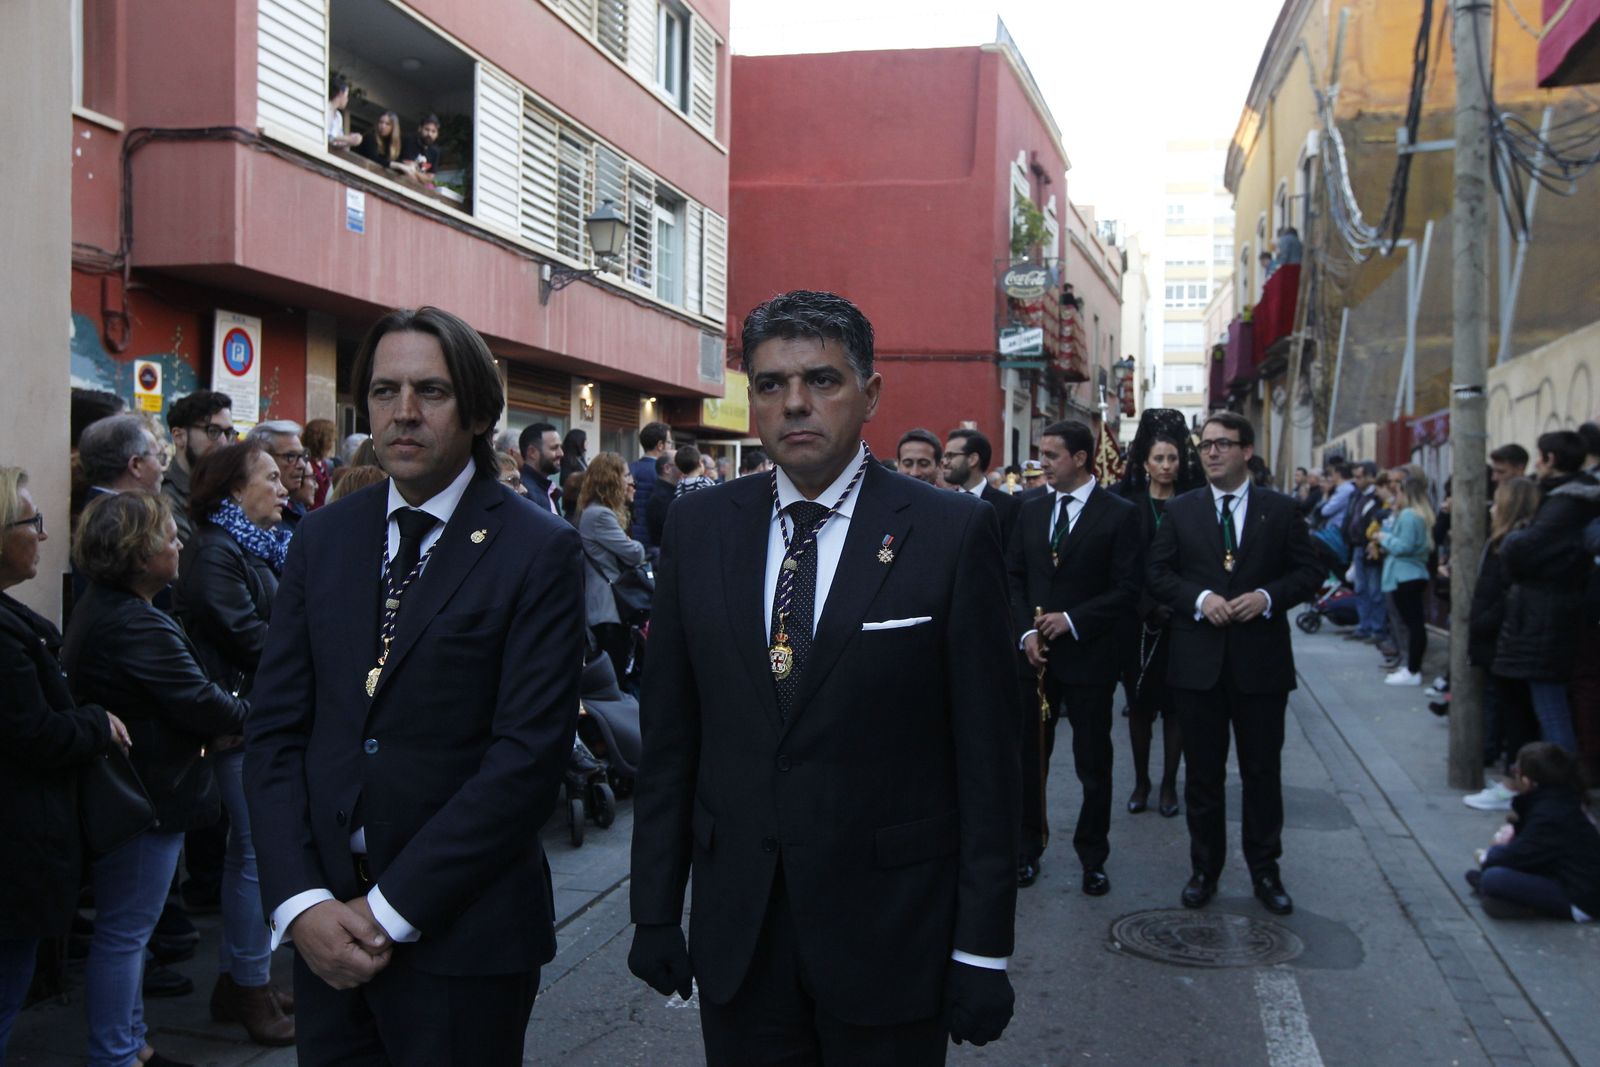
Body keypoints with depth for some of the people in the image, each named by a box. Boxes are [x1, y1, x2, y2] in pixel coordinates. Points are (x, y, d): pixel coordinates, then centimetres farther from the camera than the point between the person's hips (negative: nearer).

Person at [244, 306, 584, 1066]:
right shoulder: (322, 540, 7)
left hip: (464, 936, -4)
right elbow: (275, 730, 5)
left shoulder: (539, 552, -8)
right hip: (324, 929, 4)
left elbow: (530, 753, -14)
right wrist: (300, 902, -7)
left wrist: (392, 909, -13)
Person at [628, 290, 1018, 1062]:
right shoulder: (698, 527, 2)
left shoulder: (952, 533, -8)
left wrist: (984, 951, -7)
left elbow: (986, 749, -7)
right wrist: (655, 908, 5)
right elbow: (669, 733, 5)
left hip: (891, 930, -2)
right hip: (734, 931, 3)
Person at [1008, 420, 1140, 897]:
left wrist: (1072, 620, -15)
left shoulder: (1119, 514, -6)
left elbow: (1127, 589, -9)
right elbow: (1014, 578, 10)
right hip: (1034, 652, 4)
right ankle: (1028, 845, 24)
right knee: (1029, 756, 10)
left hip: (1088, 656, -4)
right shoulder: (1031, 511, 8)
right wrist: (1026, 631, -4)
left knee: (1093, 765, 7)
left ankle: (1093, 855, 20)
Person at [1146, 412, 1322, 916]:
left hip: (1260, 660, -1)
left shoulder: (1280, 510, 2)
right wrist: (1199, 598, -14)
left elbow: (1309, 572, 2)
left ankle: (1265, 870, 22)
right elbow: (1158, 573, 2)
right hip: (1198, 660, 1)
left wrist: (1268, 596, -15)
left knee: (1262, 771, 8)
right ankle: (1204, 869, 22)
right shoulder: (1180, 510, 5)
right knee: (1203, 773, 9)